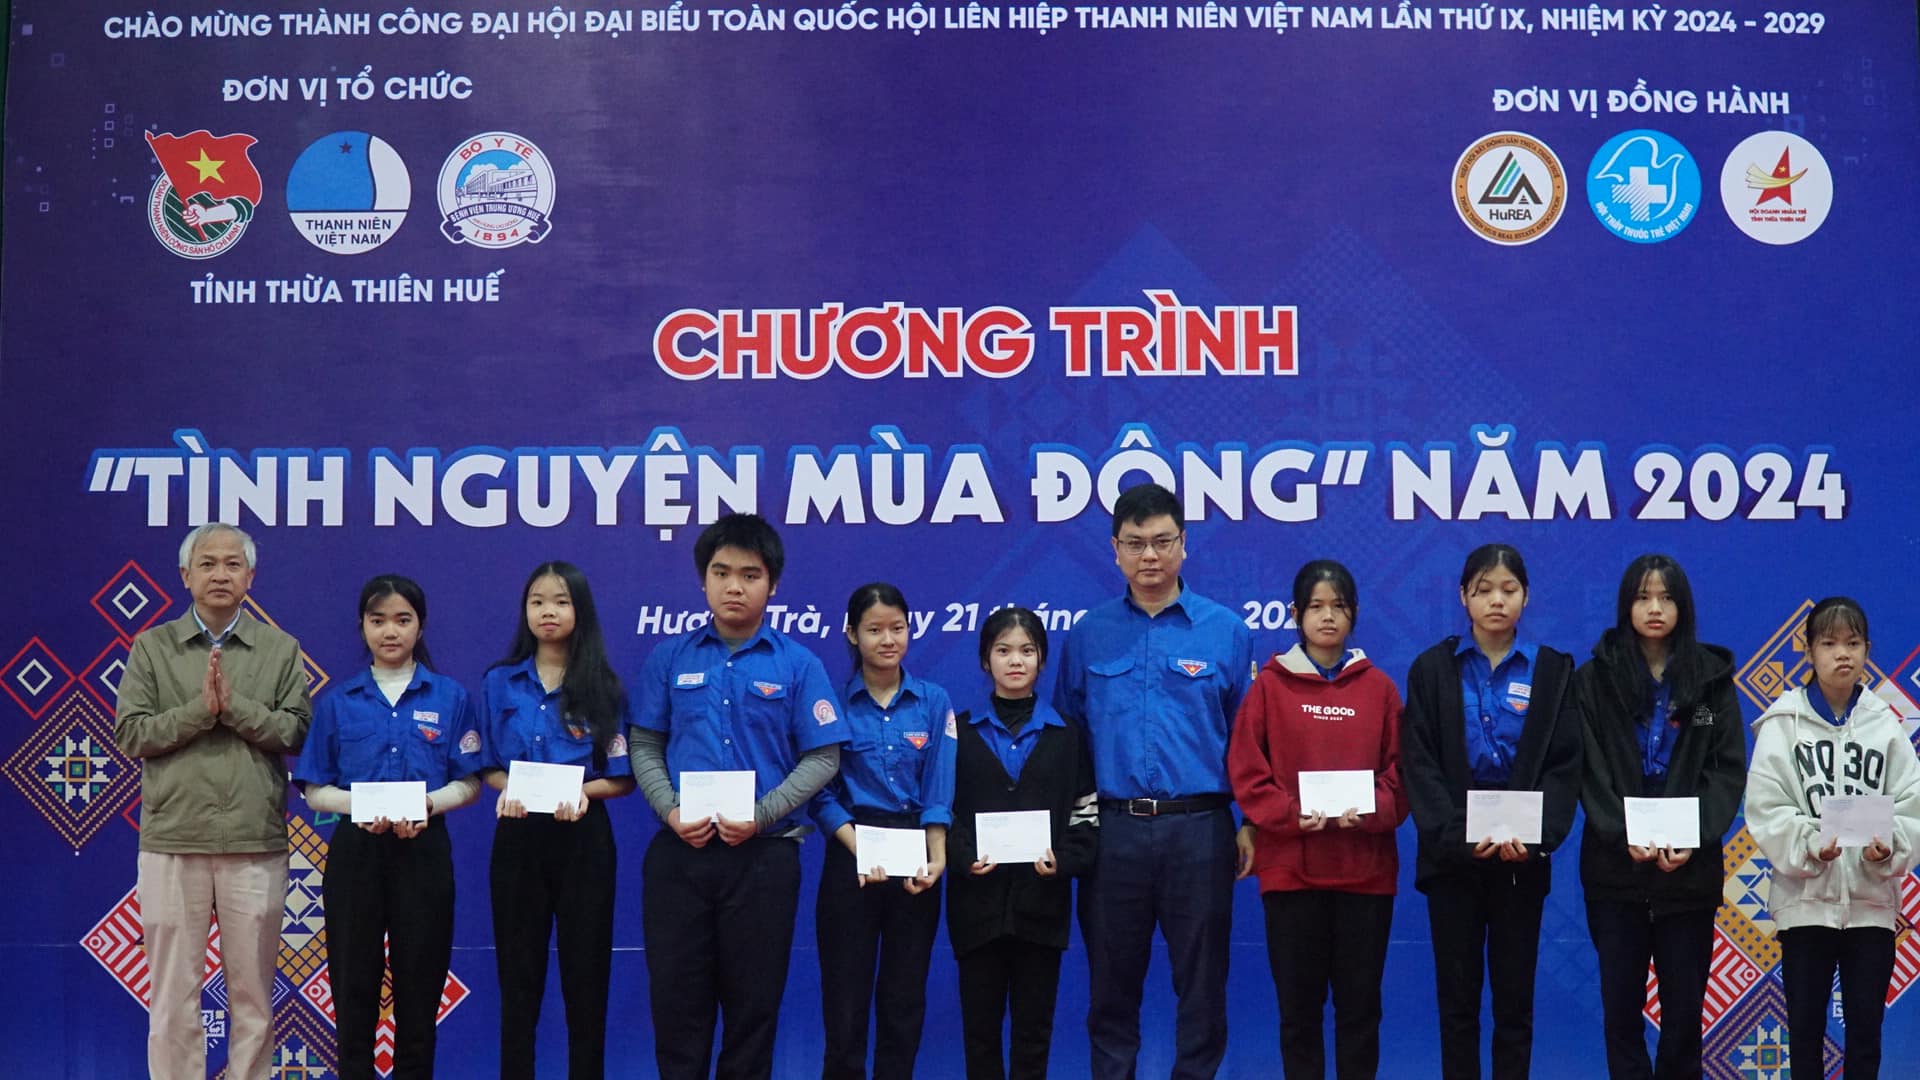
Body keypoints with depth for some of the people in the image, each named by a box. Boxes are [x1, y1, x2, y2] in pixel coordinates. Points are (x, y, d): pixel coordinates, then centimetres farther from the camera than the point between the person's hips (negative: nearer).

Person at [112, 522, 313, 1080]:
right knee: (174, 996, 4)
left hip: (256, 844, 0)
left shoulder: (280, 649, 7)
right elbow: (130, 734, -1)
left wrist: (235, 705, -14)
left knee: (252, 993, 7)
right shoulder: (152, 647, 7)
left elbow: (298, 731, -2)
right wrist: (199, 709, -13)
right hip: (172, 841, 0)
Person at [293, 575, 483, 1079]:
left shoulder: (450, 697, 3)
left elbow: (468, 784, 3)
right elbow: (314, 790, 4)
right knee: (353, 983, 4)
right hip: (355, 851, 1)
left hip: (423, 851, 0)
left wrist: (429, 802, -17)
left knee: (418, 982, 4)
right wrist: (357, 803, -16)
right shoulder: (338, 702, 5)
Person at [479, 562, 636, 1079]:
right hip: (518, 837, 1)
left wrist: (583, 790, -18)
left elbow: (623, 777, 1)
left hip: (582, 838, -1)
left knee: (585, 970, 3)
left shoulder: (604, 687, 1)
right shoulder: (499, 682, 5)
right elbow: (487, 767, 8)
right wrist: (506, 789, -13)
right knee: (519, 973, 5)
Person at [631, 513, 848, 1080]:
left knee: (753, 998, 8)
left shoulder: (798, 664, -1)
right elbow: (645, 746, 6)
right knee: (676, 993, 7)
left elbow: (822, 759, -3)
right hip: (679, 849, 2)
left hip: (764, 853, -1)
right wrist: (671, 811, -11)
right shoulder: (670, 657, 5)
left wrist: (760, 816, -15)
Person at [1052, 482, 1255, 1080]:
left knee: (1202, 980, 6)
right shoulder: (1088, 634, 6)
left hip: (1199, 829, -1)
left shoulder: (1225, 631, 1)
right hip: (1113, 829, 2)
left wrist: (1251, 824, -1)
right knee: (1112, 979, 10)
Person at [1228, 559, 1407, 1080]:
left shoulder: (1379, 687, 7)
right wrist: (1292, 815, -15)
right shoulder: (1270, 685, 2)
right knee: (1298, 1003, 5)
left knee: (1360, 1003, 5)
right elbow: (1246, 771, -1)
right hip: (1290, 867, -1)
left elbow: (1401, 770, 5)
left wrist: (1371, 812, -13)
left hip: (1366, 868, 1)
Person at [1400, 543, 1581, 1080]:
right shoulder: (1432, 668, 3)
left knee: (1515, 995, 6)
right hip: (1452, 853, 0)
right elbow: (1419, 764, -4)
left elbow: (1565, 765, -2)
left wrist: (1537, 836, -18)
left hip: (1523, 855, 0)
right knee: (1457, 995, 5)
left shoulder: (1554, 670, 4)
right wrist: (1458, 835, -18)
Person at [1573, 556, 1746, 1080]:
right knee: (1621, 1003, 4)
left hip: (1690, 868, 0)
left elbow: (1728, 770, 0)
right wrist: (1624, 836, -16)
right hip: (1615, 866, 0)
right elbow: (1588, 770, -2)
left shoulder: (1712, 678, 5)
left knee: (1685, 1005, 5)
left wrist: (1693, 839, -13)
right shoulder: (1594, 678, 3)